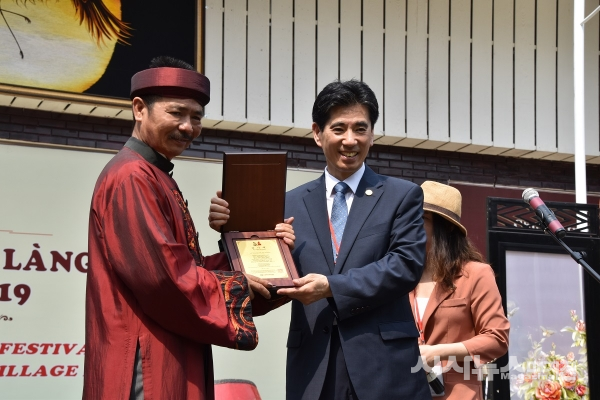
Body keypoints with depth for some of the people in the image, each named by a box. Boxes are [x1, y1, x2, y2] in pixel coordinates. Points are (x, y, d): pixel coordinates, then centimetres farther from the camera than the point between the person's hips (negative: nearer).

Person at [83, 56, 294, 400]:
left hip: (167, 359, 10)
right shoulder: (131, 177, -14)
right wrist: (237, 285, -8)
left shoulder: (156, 178, 18)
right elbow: (160, 275, -21)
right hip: (145, 365, -10)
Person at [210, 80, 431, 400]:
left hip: (385, 364, -2)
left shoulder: (402, 196, 6)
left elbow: (407, 264, -6)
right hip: (314, 369, 2)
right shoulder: (292, 204, 12)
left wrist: (332, 287, -15)